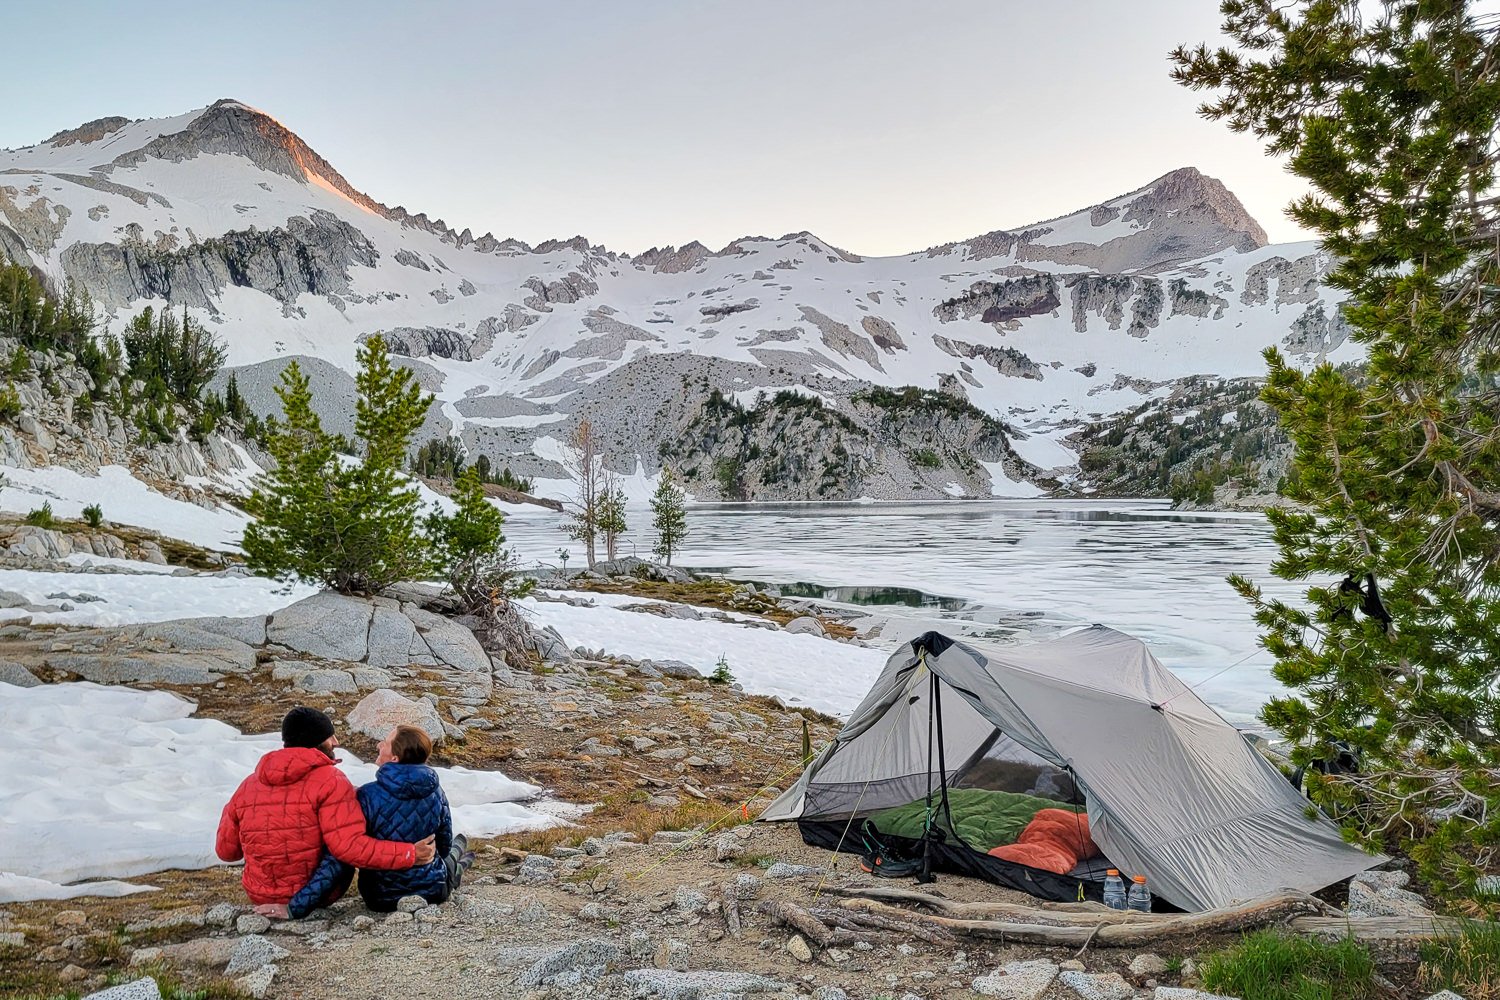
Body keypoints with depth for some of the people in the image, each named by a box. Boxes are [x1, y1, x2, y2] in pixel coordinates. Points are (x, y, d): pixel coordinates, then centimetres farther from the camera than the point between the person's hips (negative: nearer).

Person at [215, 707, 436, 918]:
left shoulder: (248, 786, -4)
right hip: (322, 894, -4)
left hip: (261, 896, 5)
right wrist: (410, 854, -24)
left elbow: (226, 851, 5)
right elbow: (349, 846, -29)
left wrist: (230, 814, 26)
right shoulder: (330, 781, -20)